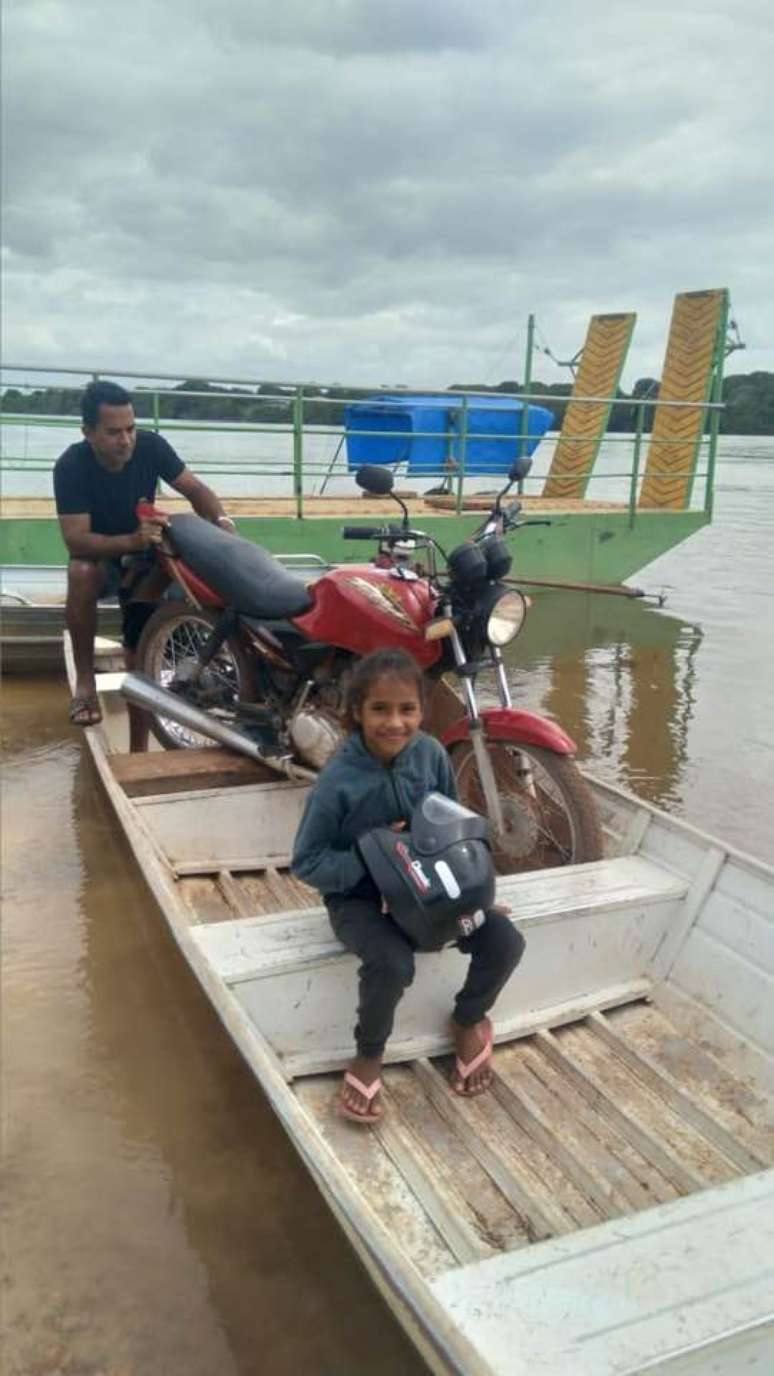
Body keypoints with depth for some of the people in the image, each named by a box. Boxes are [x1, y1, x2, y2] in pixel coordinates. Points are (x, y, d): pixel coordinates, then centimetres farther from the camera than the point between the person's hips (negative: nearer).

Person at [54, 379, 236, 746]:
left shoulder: (150, 446, -19)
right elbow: (75, 540, -35)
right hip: (98, 555, -2)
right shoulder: (70, 466, -26)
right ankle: (84, 679, -24)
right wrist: (131, 541, -52)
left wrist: (220, 519, -32)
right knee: (81, 573, -40)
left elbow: (195, 488, -10)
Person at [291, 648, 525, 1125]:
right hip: (359, 896, -4)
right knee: (393, 965, -33)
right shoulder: (338, 780, -22)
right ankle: (370, 1055, 1)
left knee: (505, 941, -13)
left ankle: (470, 1021, 20)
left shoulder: (432, 755, -10)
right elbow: (306, 862, -15)